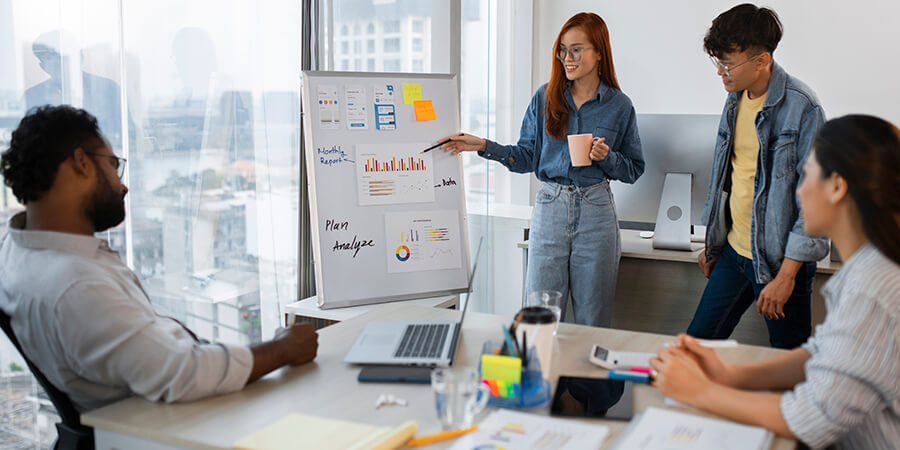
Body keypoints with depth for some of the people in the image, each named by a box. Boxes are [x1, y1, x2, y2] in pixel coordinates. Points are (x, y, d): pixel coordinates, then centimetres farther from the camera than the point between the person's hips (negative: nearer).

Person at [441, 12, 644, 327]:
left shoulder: (619, 106, 2)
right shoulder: (545, 98, 5)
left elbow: (634, 170, 7)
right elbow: (527, 157, 7)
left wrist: (606, 157, -11)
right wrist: (483, 146, -4)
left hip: (595, 211, -1)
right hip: (549, 207, 1)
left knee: (592, 321, 5)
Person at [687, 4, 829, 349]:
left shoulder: (800, 107, -17)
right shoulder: (736, 98, 6)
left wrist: (787, 274, -19)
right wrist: (712, 242, 19)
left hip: (778, 261, -7)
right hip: (733, 252, 7)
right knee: (697, 344, 13)